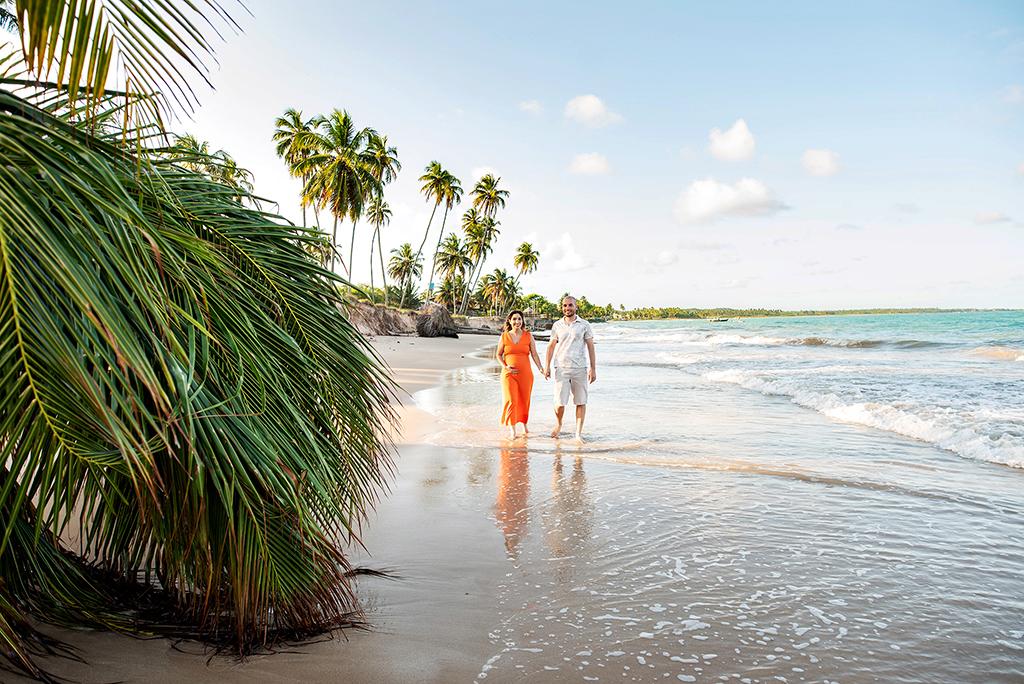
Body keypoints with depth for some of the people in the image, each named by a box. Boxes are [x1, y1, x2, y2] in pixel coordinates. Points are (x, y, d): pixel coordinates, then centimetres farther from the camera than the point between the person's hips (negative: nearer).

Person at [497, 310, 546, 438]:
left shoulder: (528, 336, 4)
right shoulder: (504, 336, 3)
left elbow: (534, 354, 4)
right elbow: (499, 355, 10)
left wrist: (541, 369, -6)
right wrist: (505, 367, -7)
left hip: (525, 373, 1)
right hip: (509, 374, -1)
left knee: (524, 401, 9)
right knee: (511, 401, -11)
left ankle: (524, 424, 32)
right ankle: (512, 428, -3)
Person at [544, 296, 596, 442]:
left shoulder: (584, 325, 5)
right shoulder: (557, 325, 10)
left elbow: (590, 347, 4)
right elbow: (551, 345, 13)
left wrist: (593, 369, -1)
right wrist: (547, 365, 4)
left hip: (580, 368, 0)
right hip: (561, 368, 1)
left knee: (581, 402, -1)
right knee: (560, 402, -3)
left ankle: (579, 433, 8)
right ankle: (559, 425, 25)